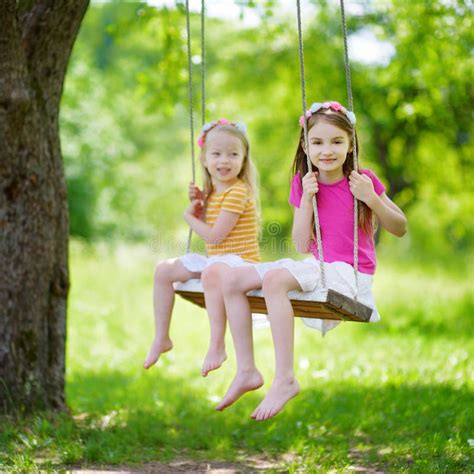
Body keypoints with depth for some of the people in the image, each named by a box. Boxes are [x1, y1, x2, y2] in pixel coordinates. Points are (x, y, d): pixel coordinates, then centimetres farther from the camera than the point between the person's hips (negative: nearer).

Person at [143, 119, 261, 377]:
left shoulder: (237, 192, -17)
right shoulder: (212, 190, 12)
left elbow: (214, 235, -21)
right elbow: (205, 225, 23)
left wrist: (189, 217, -4)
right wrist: (198, 203, 7)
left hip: (240, 259, -10)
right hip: (214, 258, 10)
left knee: (212, 273, -42)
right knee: (164, 270, 5)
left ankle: (217, 345, -42)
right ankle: (161, 338, 11)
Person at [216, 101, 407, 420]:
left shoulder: (363, 180, -4)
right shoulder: (303, 182, 6)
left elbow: (400, 229, 1)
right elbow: (302, 245, 1)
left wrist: (371, 199, -15)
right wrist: (306, 199, -11)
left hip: (351, 273, -6)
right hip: (317, 267, 6)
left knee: (274, 280, -33)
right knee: (233, 280, -5)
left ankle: (285, 379, -34)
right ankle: (247, 371, -2)